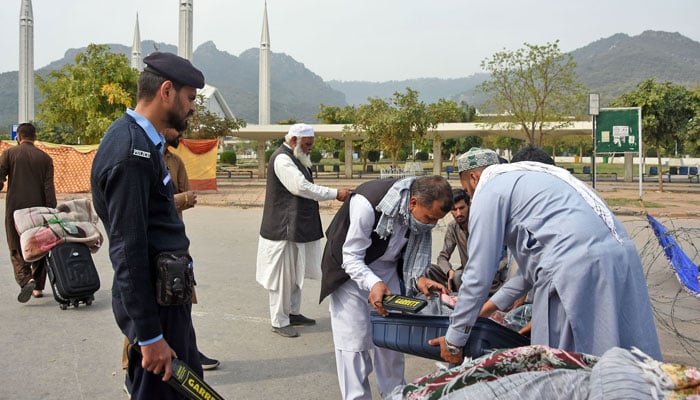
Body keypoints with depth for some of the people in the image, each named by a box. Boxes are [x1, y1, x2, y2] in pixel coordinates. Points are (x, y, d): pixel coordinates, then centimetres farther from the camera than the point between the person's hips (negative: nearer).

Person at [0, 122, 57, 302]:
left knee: (16, 249, 5)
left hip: (15, 208, -1)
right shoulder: (45, 158, 4)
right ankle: (38, 286, 12)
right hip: (38, 208, 2)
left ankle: (26, 280, -16)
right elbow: (49, 188, 0)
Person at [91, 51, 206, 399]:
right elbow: (128, 251, -24)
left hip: (166, 294, 10)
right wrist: (149, 336, -21)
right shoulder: (132, 152, -22)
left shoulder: (138, 139, 10)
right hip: (154, 301, -10)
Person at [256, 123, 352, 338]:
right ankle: (279, 322, 8)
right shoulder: (282, 159, -17)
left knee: (296, 273, 17)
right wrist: (335, 194, -22)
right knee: (282, 275, -1)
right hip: (283, 229, -10)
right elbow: (301, 187, -25)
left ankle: (293, 313, 29)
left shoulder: (296, 159, 16)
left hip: (298, 227, 10)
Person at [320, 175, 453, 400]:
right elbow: (351, 257, -27)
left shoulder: (423, 212, -17)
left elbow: (417, 252, -2)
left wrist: (418, 278, -22)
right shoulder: (367, 203, -36)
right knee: (353, 341, -6)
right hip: (352, 271, -5)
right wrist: (373, 284, -43)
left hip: (388, 271, 5)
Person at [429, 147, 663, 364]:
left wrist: (454, 340, 11)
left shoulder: (488, 191, 4)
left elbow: (479, 274, 1)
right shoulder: (524, 178, 30)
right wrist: (492, 305, 42)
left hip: (577, 270, -9)